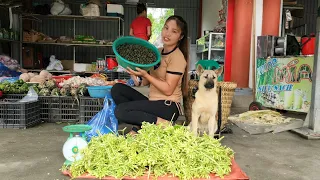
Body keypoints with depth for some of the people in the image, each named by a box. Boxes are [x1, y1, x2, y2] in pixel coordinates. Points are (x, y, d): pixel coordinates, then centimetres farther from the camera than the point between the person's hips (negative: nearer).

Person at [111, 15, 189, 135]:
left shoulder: (177, 57, -10)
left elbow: (168, 90, -16)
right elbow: (145, 83, 10)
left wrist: (145, 75, -21)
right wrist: (137, 69, -7)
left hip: (169, 107, -8)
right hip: (153, 102, 8)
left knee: (120, 111, -19)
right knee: (117, 89, -1)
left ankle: (160, 123, -13)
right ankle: (138, 126, -7)